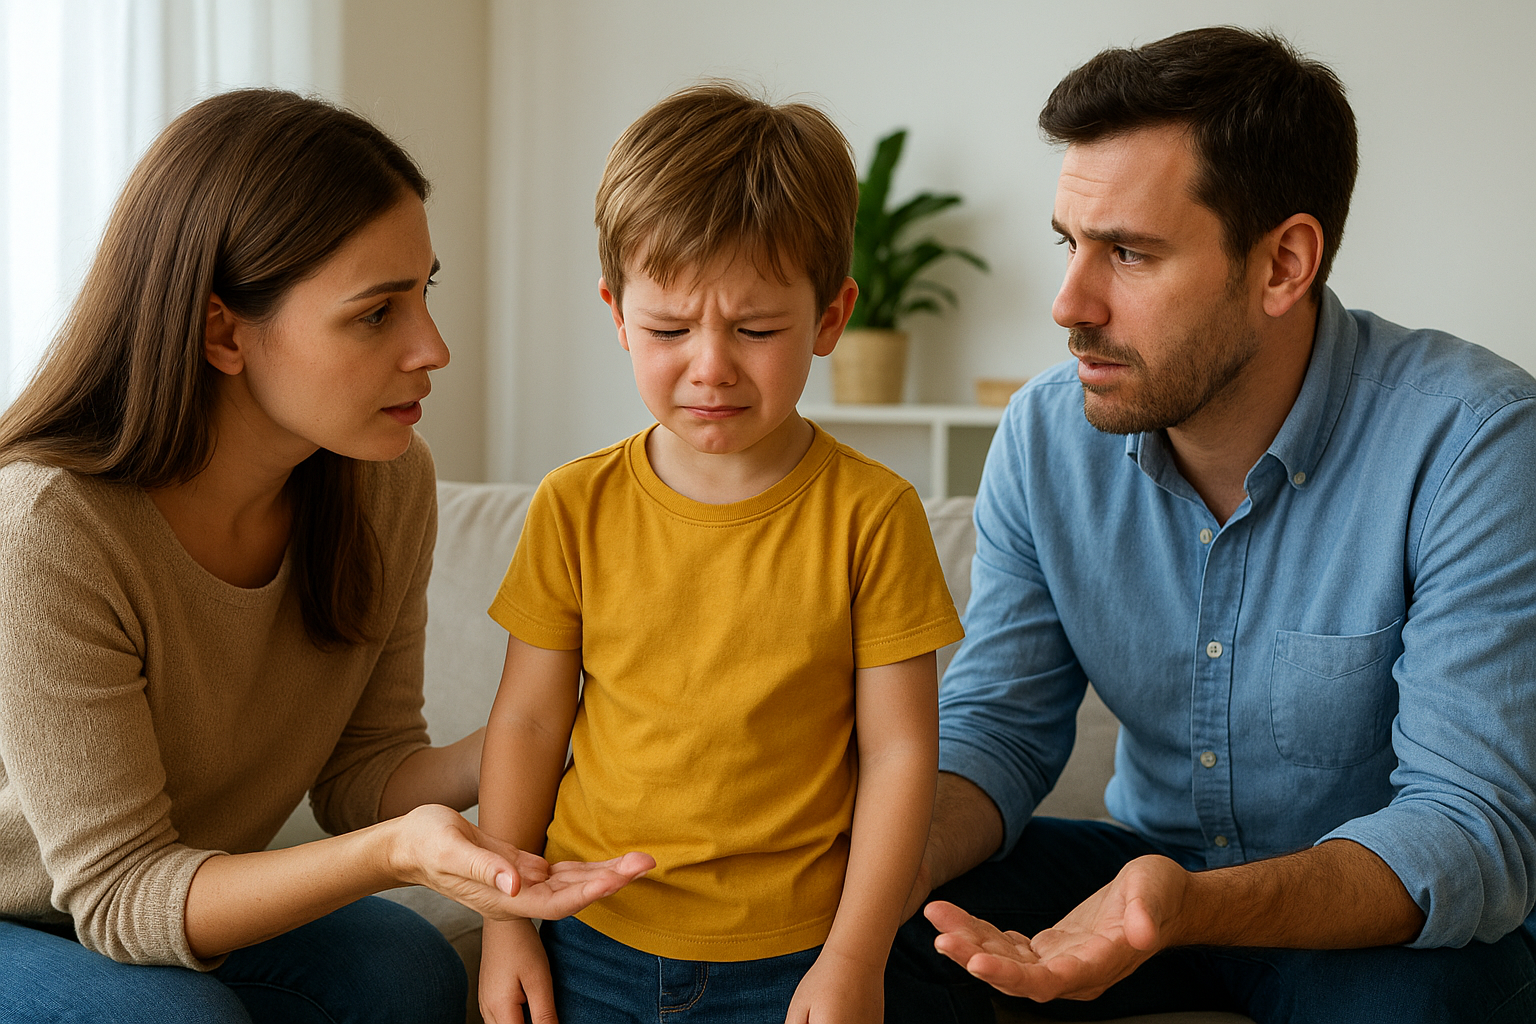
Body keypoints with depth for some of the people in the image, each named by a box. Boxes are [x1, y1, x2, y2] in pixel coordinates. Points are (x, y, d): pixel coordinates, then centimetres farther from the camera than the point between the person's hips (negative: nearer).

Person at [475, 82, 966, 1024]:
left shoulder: (871, 515, -10)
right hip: (591, 945, 2)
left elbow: (899, 748, -7)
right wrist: (506, 921, 2)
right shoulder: (577, 507, -4)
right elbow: (528, 720, 3)